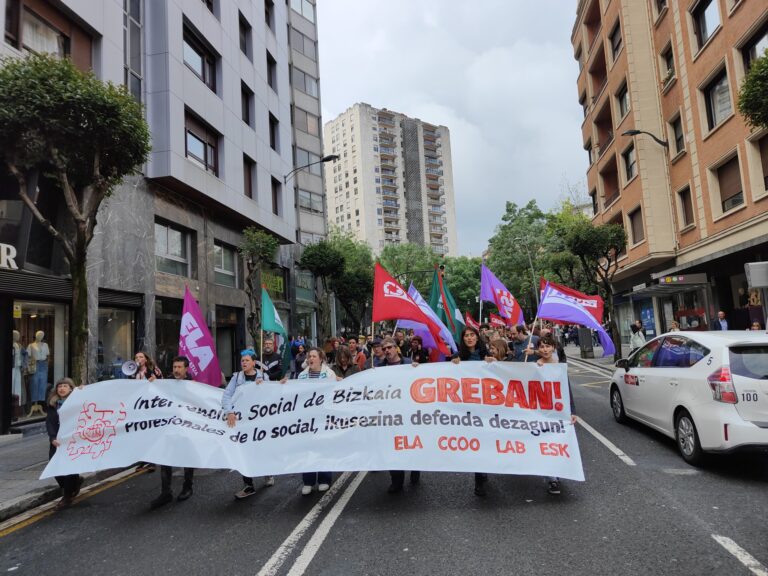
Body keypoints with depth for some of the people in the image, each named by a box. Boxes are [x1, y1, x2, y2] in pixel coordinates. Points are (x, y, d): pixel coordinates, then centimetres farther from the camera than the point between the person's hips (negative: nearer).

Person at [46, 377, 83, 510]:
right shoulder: (52, 404, 8)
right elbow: (49, 422, 0)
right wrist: (53, 438, -13)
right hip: (57, 440, 4)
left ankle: (67, 497, 10)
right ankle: (75, 481, 27)